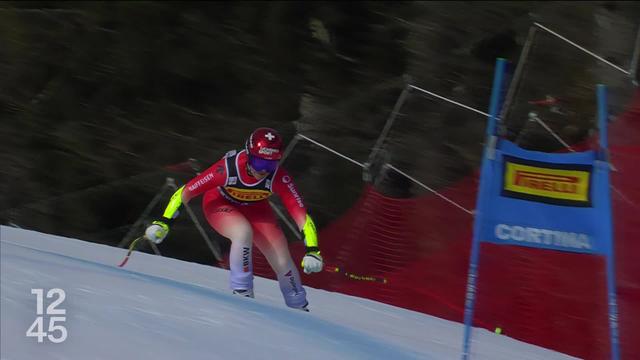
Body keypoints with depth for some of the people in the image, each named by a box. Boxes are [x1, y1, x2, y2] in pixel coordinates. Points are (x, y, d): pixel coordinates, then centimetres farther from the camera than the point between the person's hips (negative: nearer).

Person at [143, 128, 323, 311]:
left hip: (255, 208, 2)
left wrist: (312, 250, -41)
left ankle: (299, 309, 18)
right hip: (220, 203, -2)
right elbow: (185, 192, -28)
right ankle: (242, 292, -18)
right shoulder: (227, 168, -38)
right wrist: (163, 222, -30)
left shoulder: (279, 178, -33)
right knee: (244, 232, -35)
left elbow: (301, 214, -31)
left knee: (283, 262, -8)